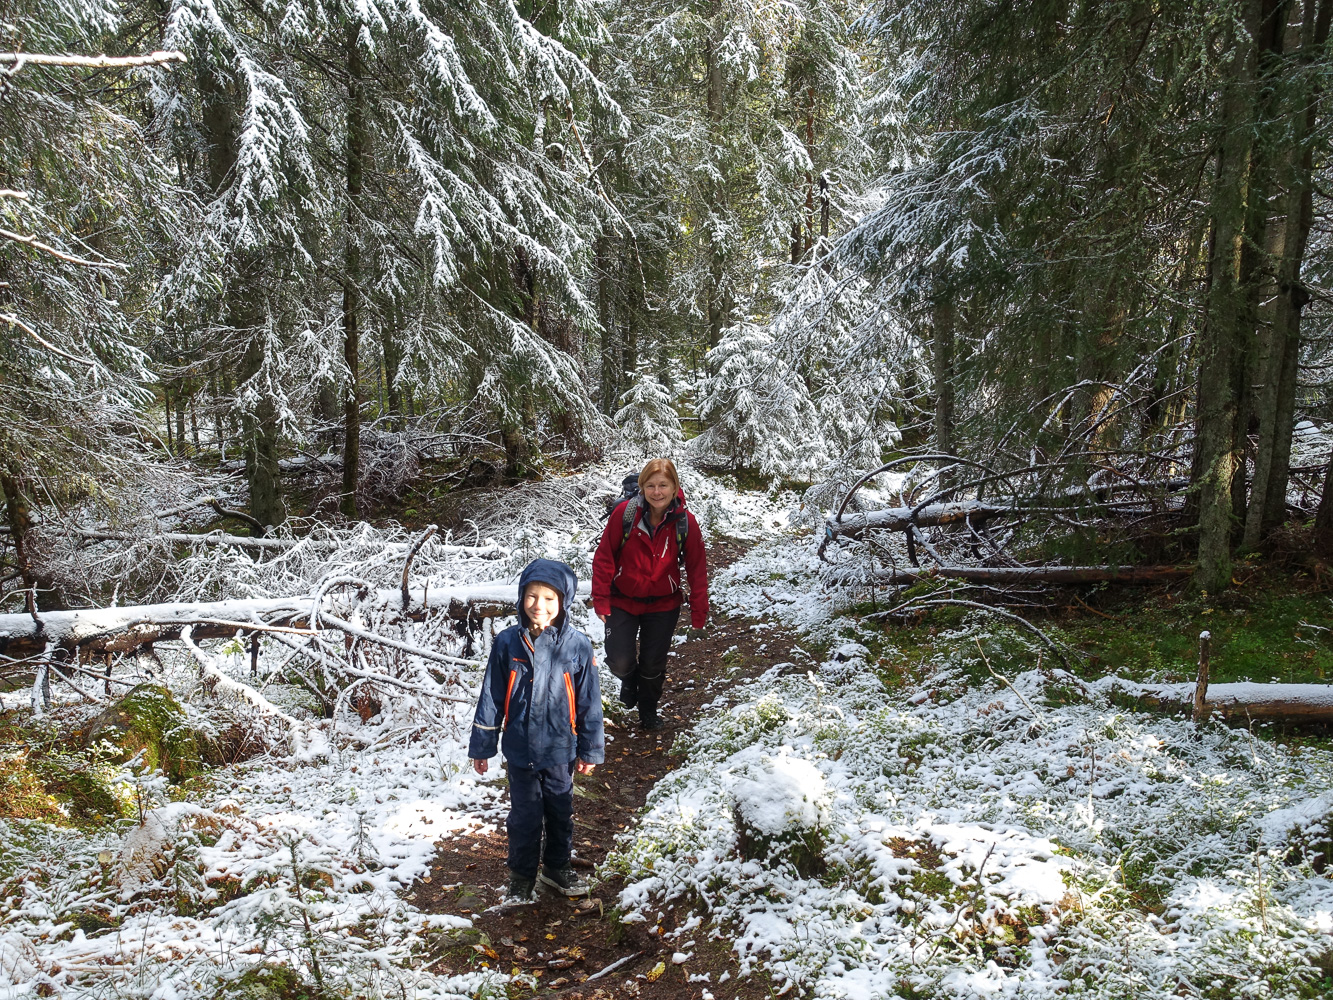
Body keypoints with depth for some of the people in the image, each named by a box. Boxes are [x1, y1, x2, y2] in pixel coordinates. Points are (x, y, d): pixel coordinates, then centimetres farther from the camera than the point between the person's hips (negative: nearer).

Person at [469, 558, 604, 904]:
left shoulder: (577, 645, -12)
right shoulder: (508, 643, -11)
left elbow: (589, 702, -4)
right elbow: (491, 697, -2)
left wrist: (590, 750, 1)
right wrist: (481, 745, 3)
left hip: (560, 750, 0)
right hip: (520, 750, 0)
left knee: (560, 812, 19)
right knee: (525, 816, 12)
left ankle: (557, 867, 42)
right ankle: (522, 876, 34)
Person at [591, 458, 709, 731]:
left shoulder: (685, 522, -14)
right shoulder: (625, 513, -18)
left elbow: (697, 569, -5)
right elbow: (604, 556, -10)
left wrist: (699, 613, -3)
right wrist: (600, 599, -10)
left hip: (663, 605, 1)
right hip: (622, 601, -1)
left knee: (653, 664, 12)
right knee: (619, 662, -9)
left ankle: (648, 712, 41)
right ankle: (629, 678, 30)